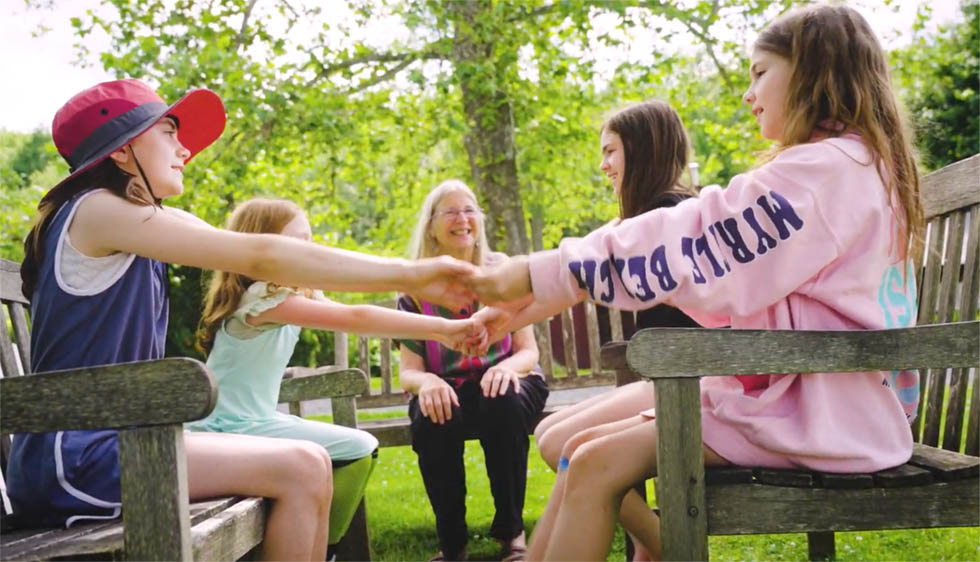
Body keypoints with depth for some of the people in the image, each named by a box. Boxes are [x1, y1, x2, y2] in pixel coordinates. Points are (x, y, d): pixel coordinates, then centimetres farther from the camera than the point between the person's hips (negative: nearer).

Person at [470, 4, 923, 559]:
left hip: (810, 410, -9)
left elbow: (693, 244, -16)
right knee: (582, 451, 0)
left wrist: (541, 273, -11)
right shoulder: (864, 165, 18)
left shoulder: (822, 168, -14)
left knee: (597, 466, -18)